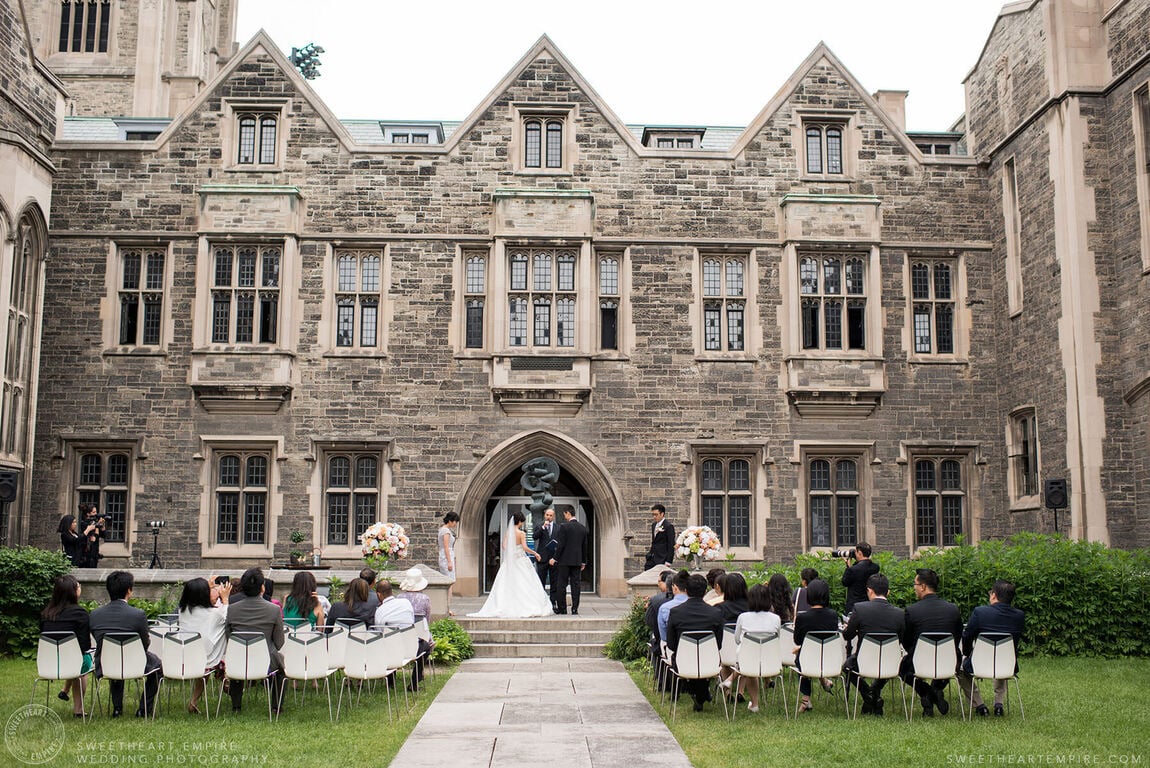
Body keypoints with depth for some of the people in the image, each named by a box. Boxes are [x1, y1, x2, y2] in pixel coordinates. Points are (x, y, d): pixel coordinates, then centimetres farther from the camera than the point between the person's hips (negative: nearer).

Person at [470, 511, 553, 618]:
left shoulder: (507, 532, 3)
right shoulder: (521, 533, -10)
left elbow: (504, 546, -3)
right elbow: (525, 547, -16)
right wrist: (535, 553, -4)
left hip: (509, 560, 5)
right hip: (521, 560, -4)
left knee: (507, 585, 5)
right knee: (523, 585, 2)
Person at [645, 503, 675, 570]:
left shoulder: (668, 526, -11)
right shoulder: (654, 525, 14)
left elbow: (671, 545, -12)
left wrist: (668, 561, -15)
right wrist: (648, 556, 16)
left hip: (661, 560, -7)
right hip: (651, 558, 7)